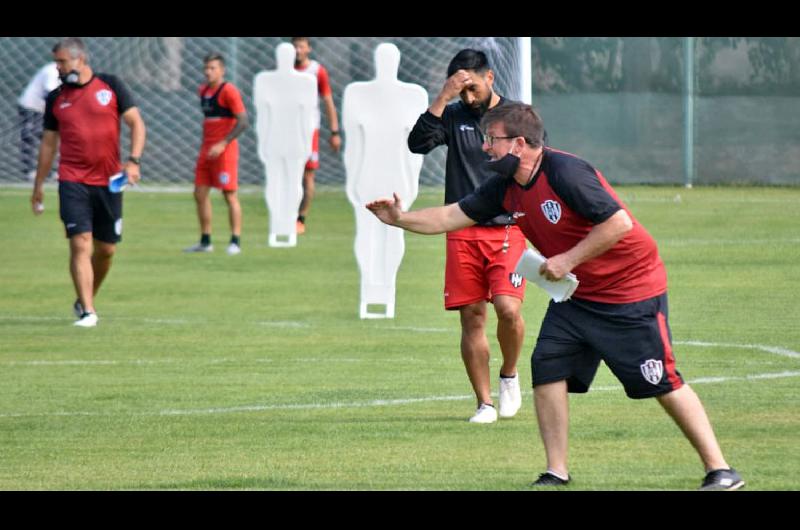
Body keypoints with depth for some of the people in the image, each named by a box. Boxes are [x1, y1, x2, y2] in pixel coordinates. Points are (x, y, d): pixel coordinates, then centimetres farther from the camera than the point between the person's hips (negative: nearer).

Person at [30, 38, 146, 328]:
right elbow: (48, 143, 15)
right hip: (73, 182, 0)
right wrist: (39, 185, 15)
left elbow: (136, 123, 1)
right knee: (80, 244, -13)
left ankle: (86, 300, 29)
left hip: (108, 182, 0)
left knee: (106, 249, 7)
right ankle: (87, 312, -13)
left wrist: (133, 160, -12)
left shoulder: (111, 86, 1)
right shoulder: (56, 98, 7)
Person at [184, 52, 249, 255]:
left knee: (230, 195, -6)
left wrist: (222, 144, -22)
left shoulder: (229, 91, -11)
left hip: (224, 149, -8)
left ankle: (235, 242, -2)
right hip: (206, 150, 8)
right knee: (200, 194, 7)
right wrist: (204, 144, 19)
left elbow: (243, 121, -17)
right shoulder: (203, 90, 13)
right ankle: (205, 241, 14)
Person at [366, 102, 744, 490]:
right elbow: (453, 217, 10)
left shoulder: (565, 173, -24)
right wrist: (400, 219, 1)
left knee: (662, 383, -8)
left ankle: (719, 471, -1)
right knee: (547, 368, -3)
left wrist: (568, 260, -23)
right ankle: (556, 473, 4)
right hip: (577, 295, 8)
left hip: (631, 290, -8)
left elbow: (619, 222, -27)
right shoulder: (506, 187, 2)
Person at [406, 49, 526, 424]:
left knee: (507, 308, -18)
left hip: (507, 229, -2)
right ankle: (484, 403, 8)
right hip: (463, 233, 2)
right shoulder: (453, 116, 7)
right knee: (471, 318, 0)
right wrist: (443, 97, -15)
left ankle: (509, 375, 10)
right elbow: (418, 143, -10)